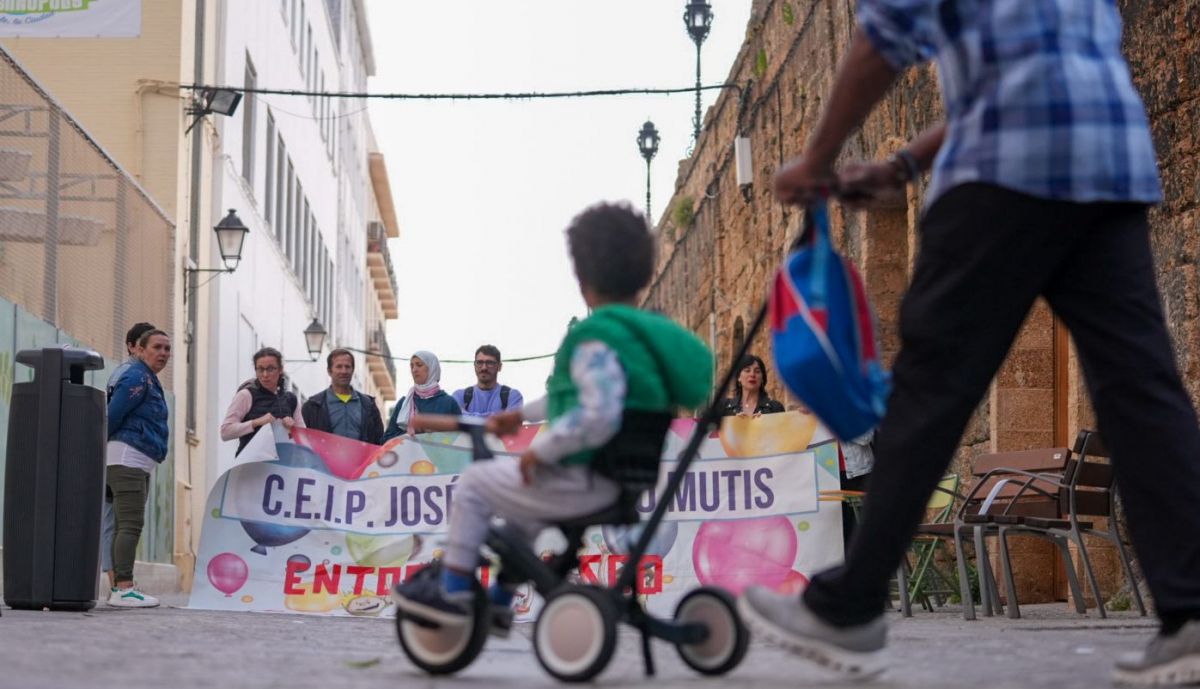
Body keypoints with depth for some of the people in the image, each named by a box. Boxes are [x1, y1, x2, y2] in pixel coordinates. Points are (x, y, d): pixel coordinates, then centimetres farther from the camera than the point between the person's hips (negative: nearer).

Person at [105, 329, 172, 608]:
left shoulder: (150, 381, 21)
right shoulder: (137, 378, -10)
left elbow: (112, 416, 25)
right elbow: (112, 416, -14)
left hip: (138, 464, 10)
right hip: (127, 457, -10)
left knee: (127, 525, 9)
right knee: (131, 524, -14)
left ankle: (118, 588, 10)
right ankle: (123, 589, -19)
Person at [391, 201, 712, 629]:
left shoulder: (597, 340, -20)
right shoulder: (647, 331, 10)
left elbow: (597, 417, -33)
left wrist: (539, 451, -20)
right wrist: (523, 414, 30)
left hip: (586, 483, -10)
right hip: (625, 481, 10)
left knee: (475, 484, 7)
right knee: (522, 497, 33)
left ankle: (452, 593, 13)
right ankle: (499, 602, 39)